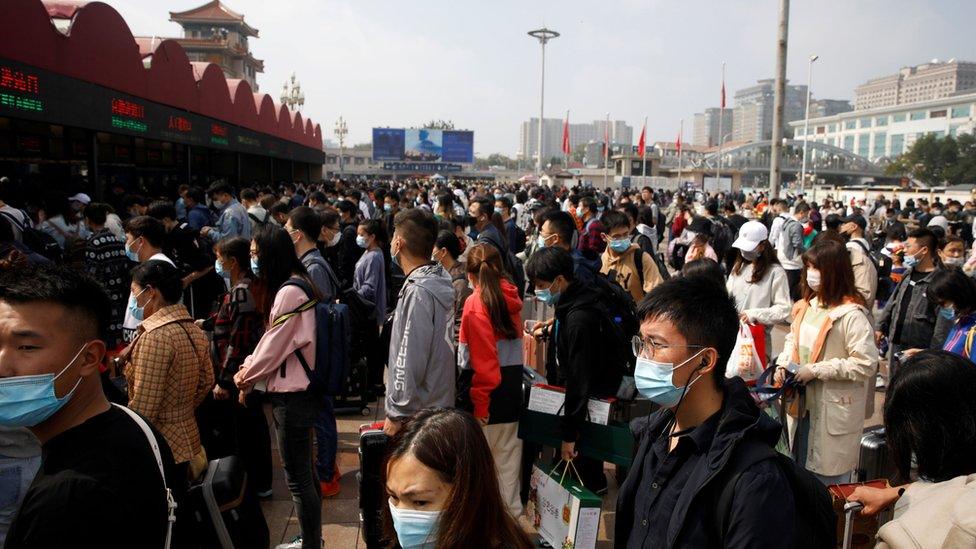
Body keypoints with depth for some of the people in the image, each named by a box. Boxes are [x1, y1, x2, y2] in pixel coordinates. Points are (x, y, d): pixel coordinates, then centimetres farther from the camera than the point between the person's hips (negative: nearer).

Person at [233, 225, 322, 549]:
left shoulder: (289, 292, -20)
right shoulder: (296, 284, 11)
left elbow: (275, 345, -16)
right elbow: (273, 340, 15)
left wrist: (245, 377, -1)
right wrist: (250, 367, 5)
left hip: (291, 396, -10)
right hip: (297, 390, 10)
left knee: (298, 477, 1)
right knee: (304, 472, 20)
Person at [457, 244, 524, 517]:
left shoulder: (476, 303, -14)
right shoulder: (512, 298, 4)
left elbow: (483, 359, -18)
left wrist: (479, 403, -14)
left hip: (485, 391, -6)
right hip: (512, 386, 6)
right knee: (507, 453, 15)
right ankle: (511, 511, 25)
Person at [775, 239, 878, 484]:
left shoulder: (851, 314, -19)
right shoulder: (807, 306, 6)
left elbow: (865, 364, -22)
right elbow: (793, 339, 18)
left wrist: (816, 370, -21)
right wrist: (782, 364, -1)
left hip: (834, 410, -8)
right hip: (804, 404, 8)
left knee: (829, 476, 7)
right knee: (801, 467, 22)